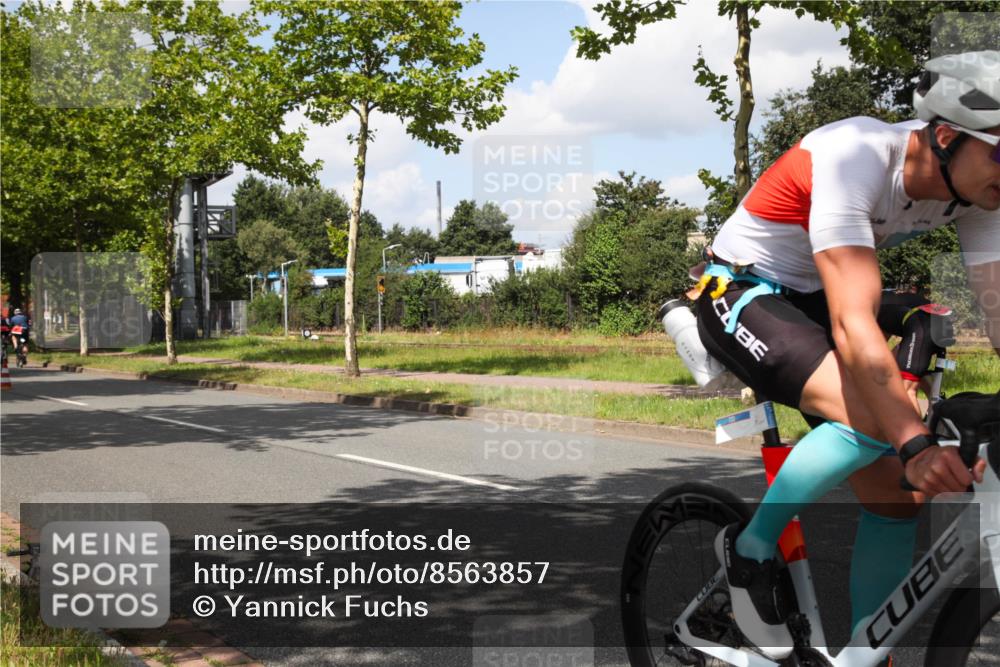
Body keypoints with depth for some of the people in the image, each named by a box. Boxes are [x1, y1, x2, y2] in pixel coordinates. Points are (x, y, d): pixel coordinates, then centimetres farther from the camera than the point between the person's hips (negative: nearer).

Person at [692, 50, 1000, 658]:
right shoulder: (855, 158, -32)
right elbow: (853, 322, -40)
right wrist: (917, 444, -49)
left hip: (811, 299, 7)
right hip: (742, 294, -7)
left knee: (895, 494, -2)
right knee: (873, 419, -31)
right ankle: (752, 548, -9)